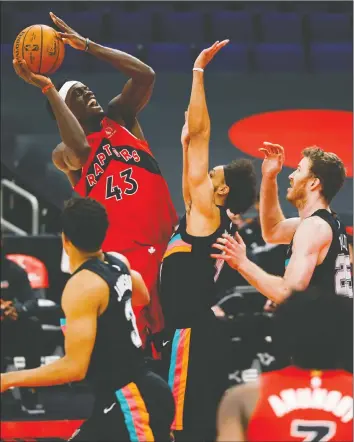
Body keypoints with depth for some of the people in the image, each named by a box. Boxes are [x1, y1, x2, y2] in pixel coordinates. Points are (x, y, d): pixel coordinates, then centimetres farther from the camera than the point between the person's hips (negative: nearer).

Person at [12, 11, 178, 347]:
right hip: (124, 252, -3)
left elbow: (145, 75, -5)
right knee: (136, 335, -6)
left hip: (167, 238, 3)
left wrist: (85, 45, -8)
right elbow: (81, 152, -26)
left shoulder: (118, 118, 10)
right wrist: (48, 89, -26)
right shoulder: (64, 154, 0)